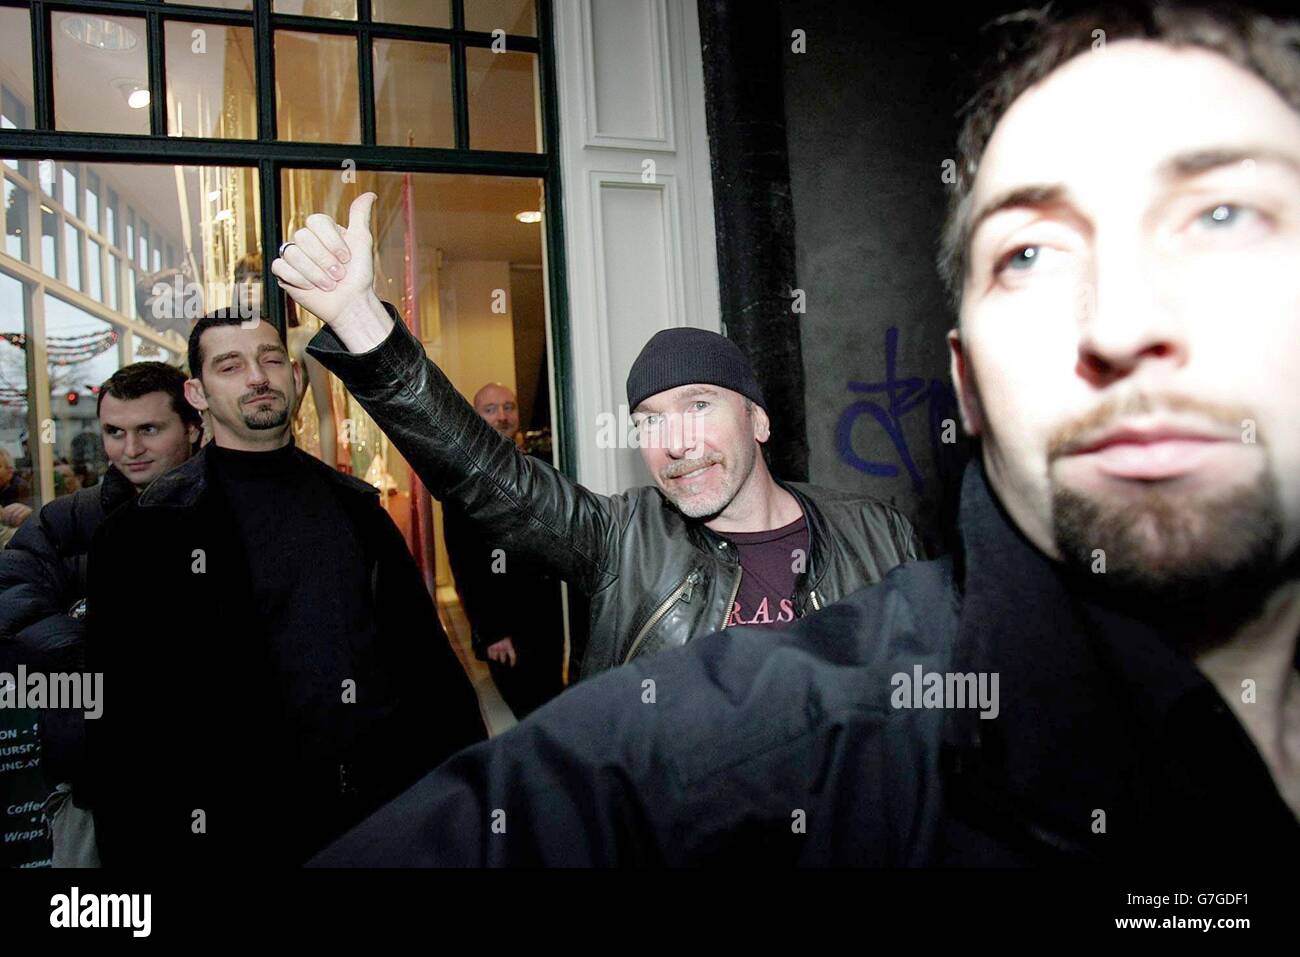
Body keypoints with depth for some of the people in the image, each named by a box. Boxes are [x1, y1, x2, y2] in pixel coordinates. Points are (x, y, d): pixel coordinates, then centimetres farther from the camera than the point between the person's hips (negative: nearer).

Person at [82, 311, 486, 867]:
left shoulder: (355, 505, 7)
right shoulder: (148, 531, -5)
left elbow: (424, 648, 7)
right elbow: (126, 713, -5)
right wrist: (135, 848, -8)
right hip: (248, 825, -3)